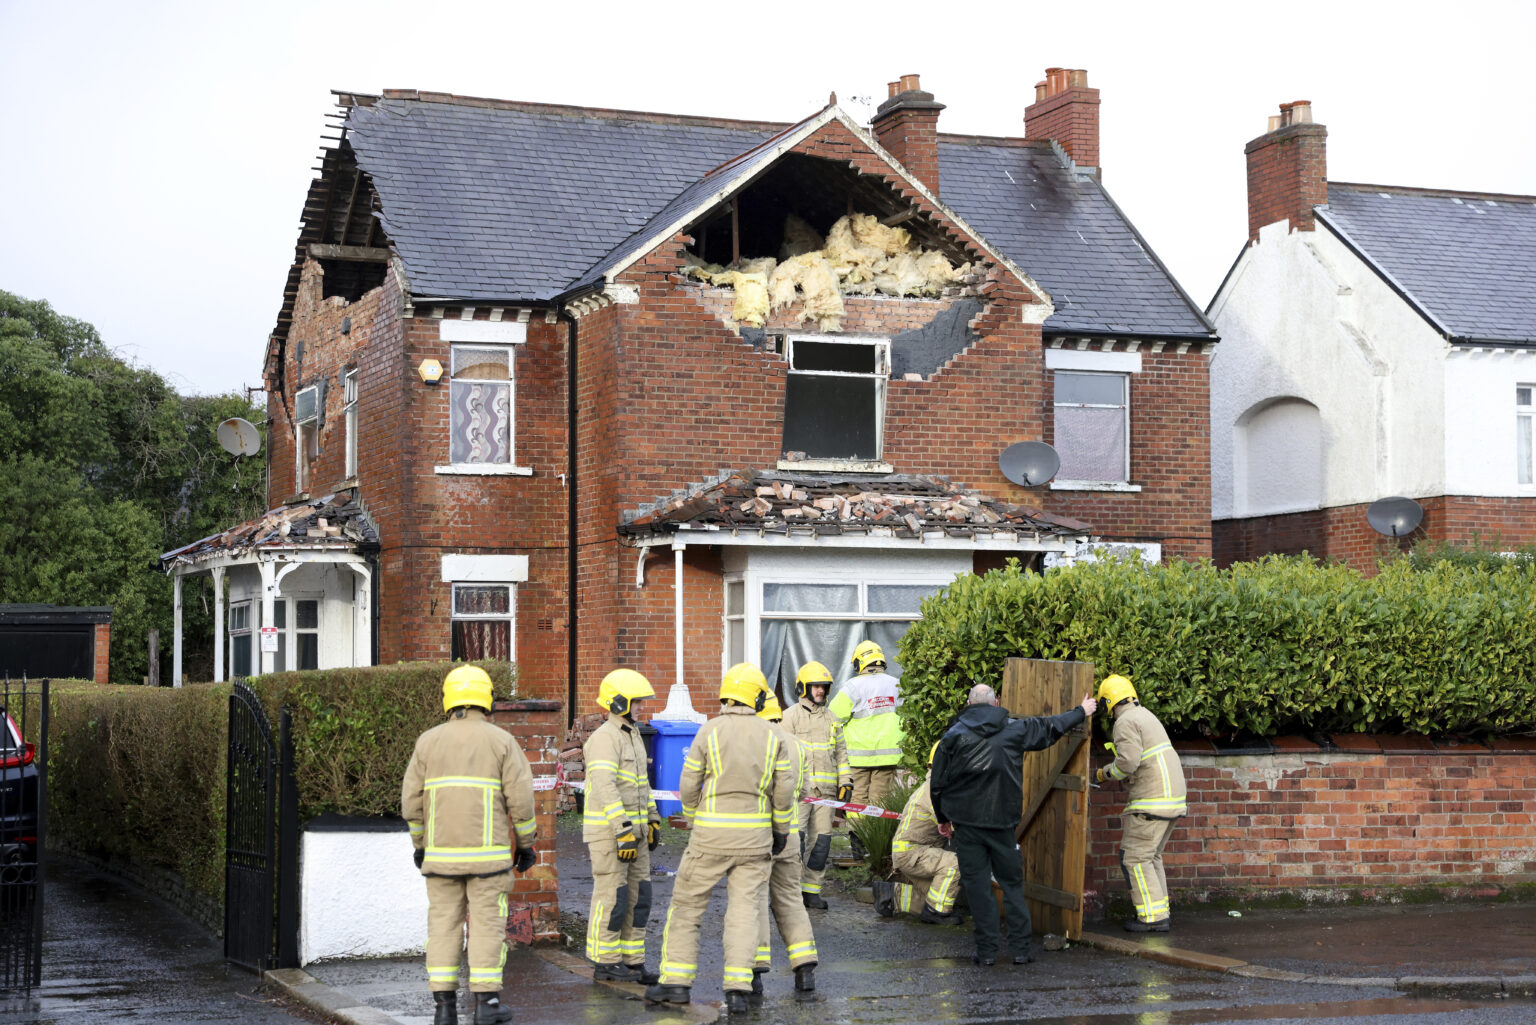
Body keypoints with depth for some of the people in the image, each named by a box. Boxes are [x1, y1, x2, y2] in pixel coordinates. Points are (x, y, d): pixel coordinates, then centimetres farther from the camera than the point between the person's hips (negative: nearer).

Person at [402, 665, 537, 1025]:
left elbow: (412, 801, 4)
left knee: (444, 924, 6)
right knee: (487, 924, 3)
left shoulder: (428, 741, 4)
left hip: (441, 854, 2)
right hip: (488, 853, -2)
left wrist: (419, 844, 16)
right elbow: (520, 798, -5)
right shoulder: (500, 741, -2)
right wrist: (526, 844, 5)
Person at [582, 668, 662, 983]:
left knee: (637, 896, 7)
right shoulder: (605, 739, -16)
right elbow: (605, 789, -24)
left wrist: (653, 819, 21)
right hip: (608, 830, -9)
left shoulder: (633, 736, 15)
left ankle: (632, 961, 13)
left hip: (633, 829, 9)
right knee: (611, 897, -4)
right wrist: (623, 831, -28)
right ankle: (605, 963, 5)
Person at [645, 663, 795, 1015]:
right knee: (744, 910, 4)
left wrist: (693, 818, 14)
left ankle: (676, 982, 8)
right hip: (754, 834, 2)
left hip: (712, 834, -2)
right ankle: (738, 989, -4)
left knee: (687, 904, 9)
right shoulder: (771, 736, 0)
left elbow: (689, 785, -3)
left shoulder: (708, 732, -7)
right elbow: (784, 789, 2)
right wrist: (782, 830, 15)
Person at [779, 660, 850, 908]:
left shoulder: (830, 717, 17)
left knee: (821, 840, 4)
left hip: (825, 790, 5)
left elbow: (841, 752, 22)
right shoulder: (792, 715, 0)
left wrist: (845, 781, 13)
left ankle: (811, 890, 12)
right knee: (795, 837, -11)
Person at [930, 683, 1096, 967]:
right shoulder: (1013, 730, 3)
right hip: (1002, 822, 1)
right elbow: (1050, 727, 18)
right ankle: (1021, 949, 8)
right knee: (1012, 882, 10)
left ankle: (986, 950, 1)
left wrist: (942, 818, 18)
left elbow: (937, 784, 4)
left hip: (966, 822, -1)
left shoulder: (953, 736, 1)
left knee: (977, 885, 3)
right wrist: (1082, 712, 35)